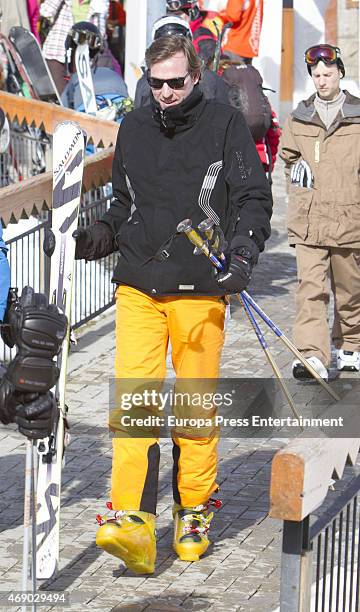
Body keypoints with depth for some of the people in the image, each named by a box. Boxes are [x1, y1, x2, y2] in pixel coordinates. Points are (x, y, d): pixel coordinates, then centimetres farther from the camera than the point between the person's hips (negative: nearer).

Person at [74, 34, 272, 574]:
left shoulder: (225, 125, 3)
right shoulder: (134, 129, 14)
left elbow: (254, 200, -1)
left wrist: (243, 253, -16)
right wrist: (99, 236, 8)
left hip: (200, 290, -2)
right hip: (137, 287, 3)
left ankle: (194, 512, 19)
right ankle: (134, 521, -14)